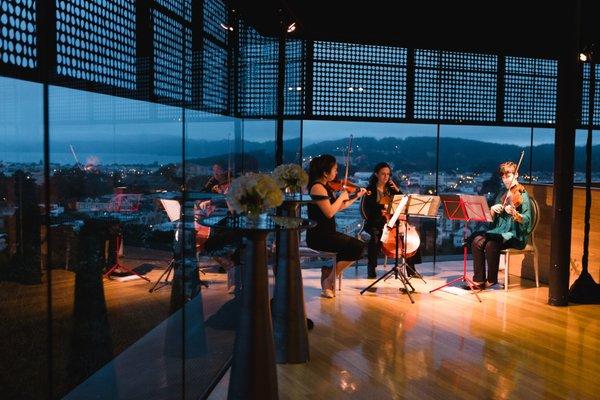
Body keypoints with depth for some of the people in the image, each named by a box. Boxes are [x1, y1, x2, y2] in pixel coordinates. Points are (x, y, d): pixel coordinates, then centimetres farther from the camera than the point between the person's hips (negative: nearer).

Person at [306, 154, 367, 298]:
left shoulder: (326, 186, 15)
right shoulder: (317, 187, -15)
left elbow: (338, 208, 20)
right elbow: (329, 212, -23)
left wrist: (357, 197, 20)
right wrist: (341, 197, -10)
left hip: (327, 233, 10)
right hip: (318, 236, -10)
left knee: (358, 246, 3)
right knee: (357, 247, -17)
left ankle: (327, 276, 5)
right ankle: (329, 280, -5)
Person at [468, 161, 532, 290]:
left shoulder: (521, 194, -6)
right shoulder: (502, 195, 14)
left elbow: (526, 220, -17)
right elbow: (492, 218, 11)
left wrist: (514, 214, -36)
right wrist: (492, 210, -10)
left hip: (515, 234, -6)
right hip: (499, 231, 6)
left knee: (491, 245, -31)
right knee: (477, 241, -19)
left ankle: (491, 280, -10)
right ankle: (479, 280, -14)